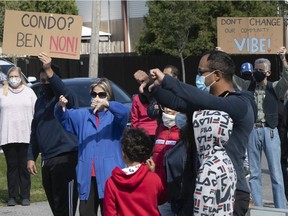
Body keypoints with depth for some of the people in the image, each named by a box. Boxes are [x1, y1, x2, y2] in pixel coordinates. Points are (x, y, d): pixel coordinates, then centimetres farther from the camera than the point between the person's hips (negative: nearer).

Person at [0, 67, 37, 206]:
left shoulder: (29, 92, 11)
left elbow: (36, 113, 10)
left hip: (26, 136, 0)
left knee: (24, 167, 1)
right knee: (12, 166, 2)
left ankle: (25, 196, 7)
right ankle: (12, 196, 7)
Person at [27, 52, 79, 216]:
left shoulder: (65, 98, -5)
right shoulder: (40, 101, 17)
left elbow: (64, 92, -31)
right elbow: (35, 130, 22)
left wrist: (50, 71, -41)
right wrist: (31, 157, 18)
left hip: (65, 158, -8)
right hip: (47, 159, 8)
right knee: (54, 202, 11)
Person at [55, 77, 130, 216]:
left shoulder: (114, 116, 5)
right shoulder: (83, 115, 17)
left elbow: (125, 112, -18)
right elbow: (65, 117, 0)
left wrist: (106, 104, -37)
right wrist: (60, 107, -24)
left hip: (109, 175, -4)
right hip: (87, 176, 4)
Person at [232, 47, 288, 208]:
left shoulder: (275, 88, 3)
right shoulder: (248, 86, 10)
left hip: (270, 131, -3)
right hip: (252, 131, 3)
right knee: (254, 173, 7)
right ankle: (257, 207, 14)